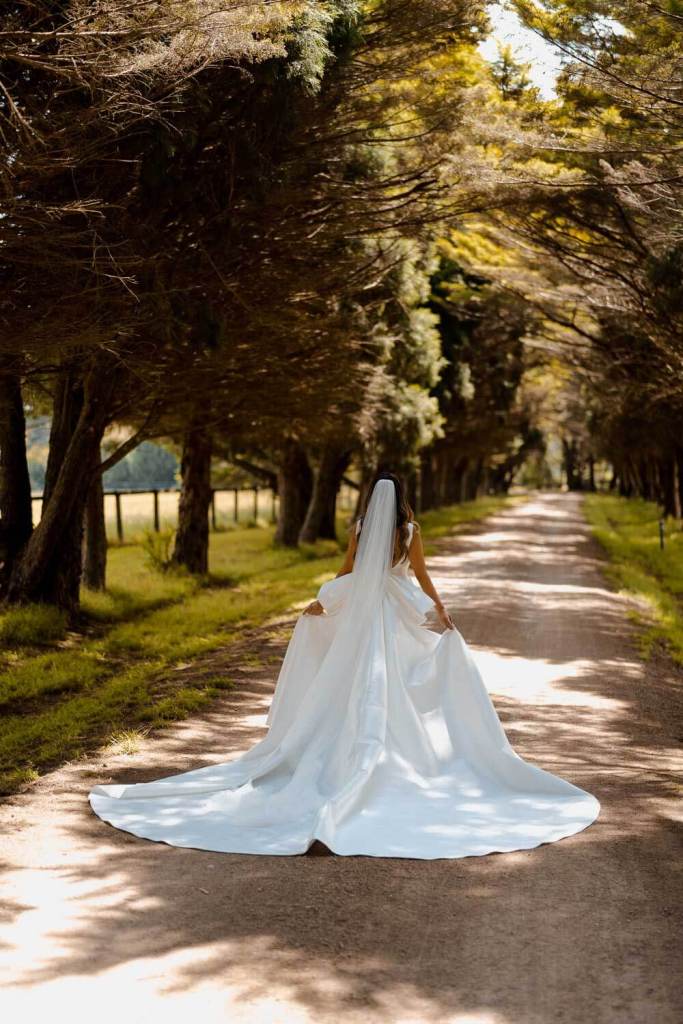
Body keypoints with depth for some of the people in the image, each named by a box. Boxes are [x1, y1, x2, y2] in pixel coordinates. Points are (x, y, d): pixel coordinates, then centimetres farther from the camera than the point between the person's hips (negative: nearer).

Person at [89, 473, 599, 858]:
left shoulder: (360, 531, 0)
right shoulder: (410, 532, -5)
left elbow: (344, 577, 6)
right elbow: (423, 579, -2)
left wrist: (318, 606, 21)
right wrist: (443, 612, 10)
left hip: (359, 620, 2)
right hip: (400, 624, -1)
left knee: (359, 695, 9)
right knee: (398, 699, 5)